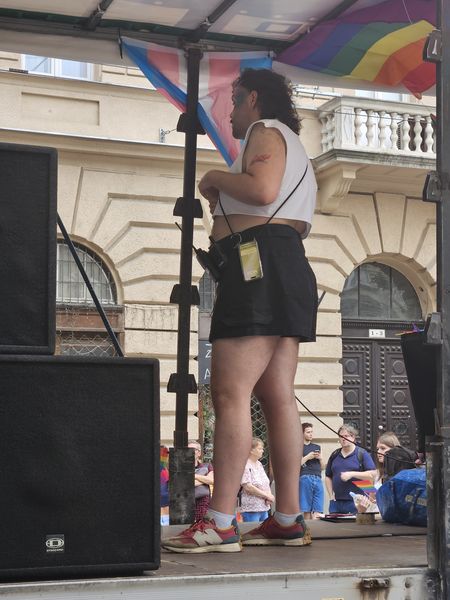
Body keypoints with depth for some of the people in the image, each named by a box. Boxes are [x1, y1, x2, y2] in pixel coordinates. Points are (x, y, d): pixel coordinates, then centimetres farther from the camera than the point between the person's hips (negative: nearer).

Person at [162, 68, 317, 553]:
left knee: (230, 393, -16)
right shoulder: (294, 148, 31)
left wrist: (216, 180, -3)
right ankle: (288, 519, 5)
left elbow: (263, 190, -20)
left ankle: (220, 524, -20)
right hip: (288, 268, 11)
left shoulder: (265, 130, 0)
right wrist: (224, 203, 24)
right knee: (278, 398, 6)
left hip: (259, 262, -10)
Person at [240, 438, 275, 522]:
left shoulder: (259, 464, 15)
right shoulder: (245, 465, -12)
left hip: (264, 508, 8)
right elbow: (248, 487, -20)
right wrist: (267, 495, -14)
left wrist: (269, 496, -2)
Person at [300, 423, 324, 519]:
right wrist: (307, 457, -7)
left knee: (317, 512, -5)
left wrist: (320, 458, 6)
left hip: (318, 479, 4)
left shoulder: (317, 447, 23)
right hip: (305, 478, -4)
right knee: (306, 511, -6)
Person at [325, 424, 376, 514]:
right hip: (336, 502, 4)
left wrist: (352, 474, -15)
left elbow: (372, 474, -8)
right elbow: (328, 477, 21)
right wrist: (331, 495, 9)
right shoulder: (334, 455, 14)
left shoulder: (362, 454, 1)